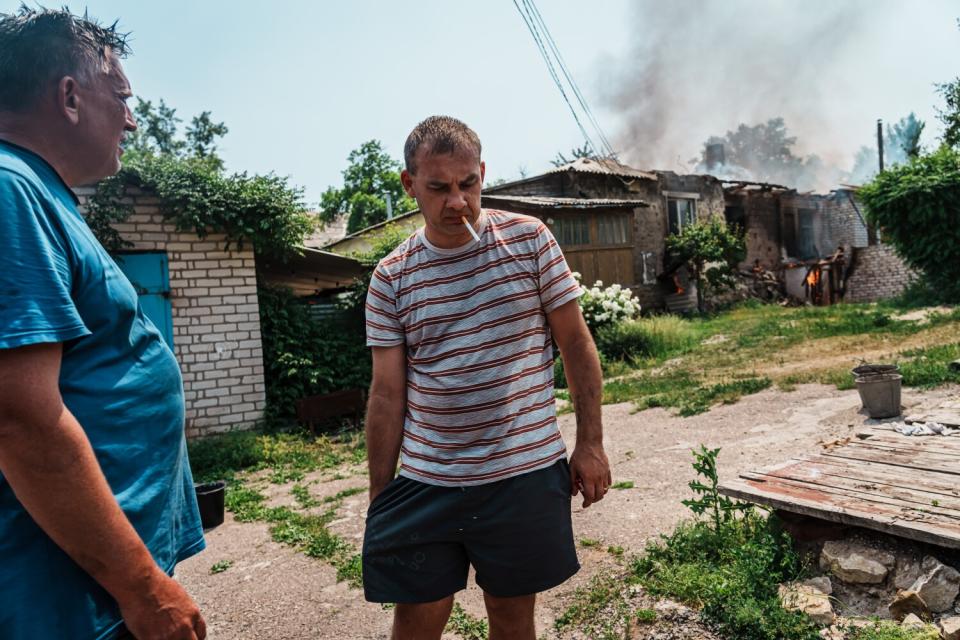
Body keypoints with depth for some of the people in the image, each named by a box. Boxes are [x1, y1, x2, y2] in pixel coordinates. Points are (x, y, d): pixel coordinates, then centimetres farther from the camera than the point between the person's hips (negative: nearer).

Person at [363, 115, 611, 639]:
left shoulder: (529, 238, -3)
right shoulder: (391, 277, -1)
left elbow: (576, 343, 1)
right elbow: (387, 393, 1)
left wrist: (590, 443, -2)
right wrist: (378, 497, 2)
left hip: (526, 473, 0)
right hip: (424, 483, 1)